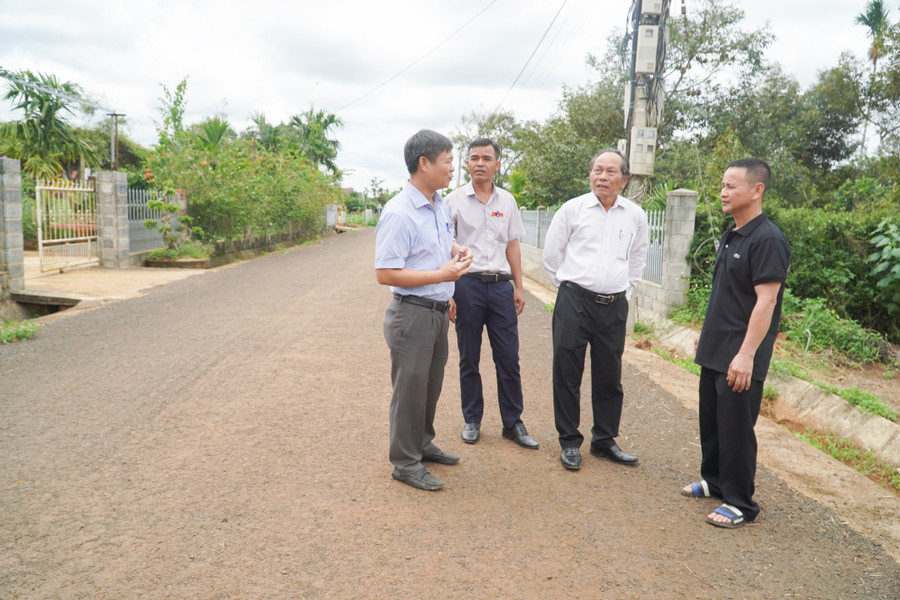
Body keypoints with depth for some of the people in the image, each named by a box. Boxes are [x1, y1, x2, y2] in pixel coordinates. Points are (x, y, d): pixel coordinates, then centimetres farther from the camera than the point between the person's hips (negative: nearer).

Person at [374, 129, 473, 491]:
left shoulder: (440, 206, 9)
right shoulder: (399, 213, -20)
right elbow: (385, 274, -23)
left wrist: (458, 250, 4)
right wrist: (442, 275, -23)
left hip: (438, 312, 9)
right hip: (412, 314, -9)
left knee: (431, 385, 20)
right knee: (410, 390, 3)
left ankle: (423, 445, 39)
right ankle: (405, 463, 19)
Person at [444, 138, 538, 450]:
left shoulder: (507, 201, 10)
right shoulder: (455, 200, 0)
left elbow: (512, 246, 14)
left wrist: (519, 287, 11)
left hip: (501, 284, 3)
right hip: (467, 283, -2)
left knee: (509, 358, 3)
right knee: (469, 359, 8)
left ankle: (513, 423, 15)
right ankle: (472, 420, 22)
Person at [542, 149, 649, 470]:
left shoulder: (636, 215, 7)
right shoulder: (573, 209, -1)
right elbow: (551, 253, 7)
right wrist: (568, 286, 9)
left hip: (614, 305, 3)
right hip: (574, 301, -2)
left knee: (609, 376, 11)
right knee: (567, 373, 2)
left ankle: (604, 440, 27)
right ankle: (569, 442, 16)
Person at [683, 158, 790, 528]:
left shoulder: (767, 240, -16)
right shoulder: (731, 236, 11)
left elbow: (765, 302, -21)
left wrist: (746, 355, -24)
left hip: (740, 358, -9)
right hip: (714, 352, 9)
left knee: (736, 428, 1)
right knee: (710, 420, 18)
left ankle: (740, 504, 15)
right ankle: (714, 481, 35)